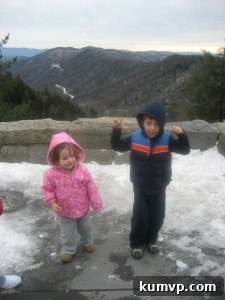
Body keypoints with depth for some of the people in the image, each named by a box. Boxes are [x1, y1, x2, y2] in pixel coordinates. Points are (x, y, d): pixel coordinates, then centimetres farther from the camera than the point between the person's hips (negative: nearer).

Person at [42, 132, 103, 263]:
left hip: (83, 208, 2)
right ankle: (68, 249, 41)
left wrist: (96, 203, -6)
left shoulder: (83, 170, -21)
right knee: (67, 233, 16)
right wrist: (52, 203, -22)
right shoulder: (51, 174, -23)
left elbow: (91, 188, -12)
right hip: (65, 212, -1)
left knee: (86, 228, 26)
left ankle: (87, 242, 54)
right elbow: (48, 190, -9)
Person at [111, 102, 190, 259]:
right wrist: (116, 130, -19)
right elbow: (117, 146, -2)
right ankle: (137, 243, 29)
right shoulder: (135, 138, -12)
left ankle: (151, 240, 40)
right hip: (140, 188, -1)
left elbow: (185, 150, -16)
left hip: (159, 188, 1)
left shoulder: (167, 139, -14)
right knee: (140, 217, 5)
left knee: (157, 217, 14)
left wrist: (181, 134, -34)